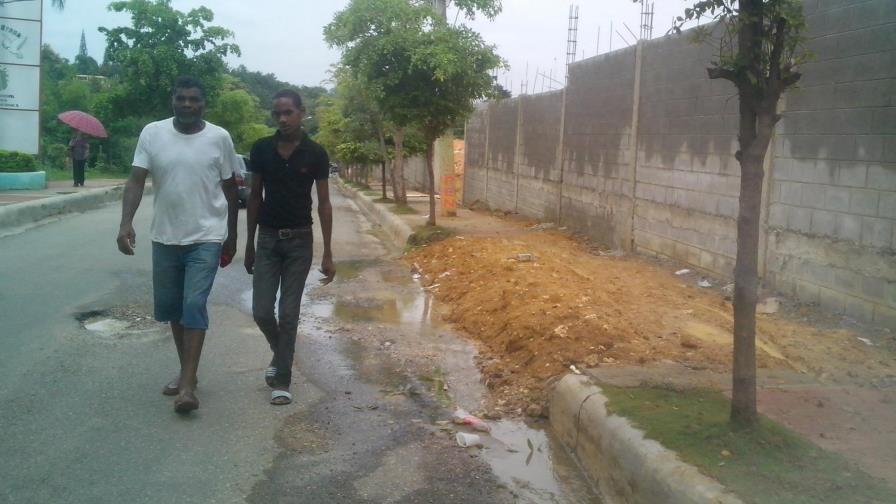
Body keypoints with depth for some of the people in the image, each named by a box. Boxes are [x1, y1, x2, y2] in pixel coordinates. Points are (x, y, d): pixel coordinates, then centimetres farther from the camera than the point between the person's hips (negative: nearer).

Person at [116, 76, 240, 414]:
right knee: (170, 307, 12)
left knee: (194, 306, -10)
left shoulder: (219, 138, -4)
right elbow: (136, 181, -6)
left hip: (206, 238, -3)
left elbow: (230, 189, 4)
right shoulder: (152, 133, -1)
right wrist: (126, 223, -20)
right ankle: (185, 371, 30)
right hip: (165, 237, 3)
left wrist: (232, 236, 7)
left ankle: (188, 385, -7)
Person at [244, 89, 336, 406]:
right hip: (268, 239, 2)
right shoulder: (261, 150, -1)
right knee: (261, 311, -1)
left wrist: (327, 253, -7)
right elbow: (255, 197, 7)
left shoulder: (315, 154, -6)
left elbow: (323, 203, -4)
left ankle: (282, 380, 10)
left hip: (300, 241, -2)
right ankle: (280, 353, 30)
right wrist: (249, 244, 6)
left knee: (288, 314, -1)